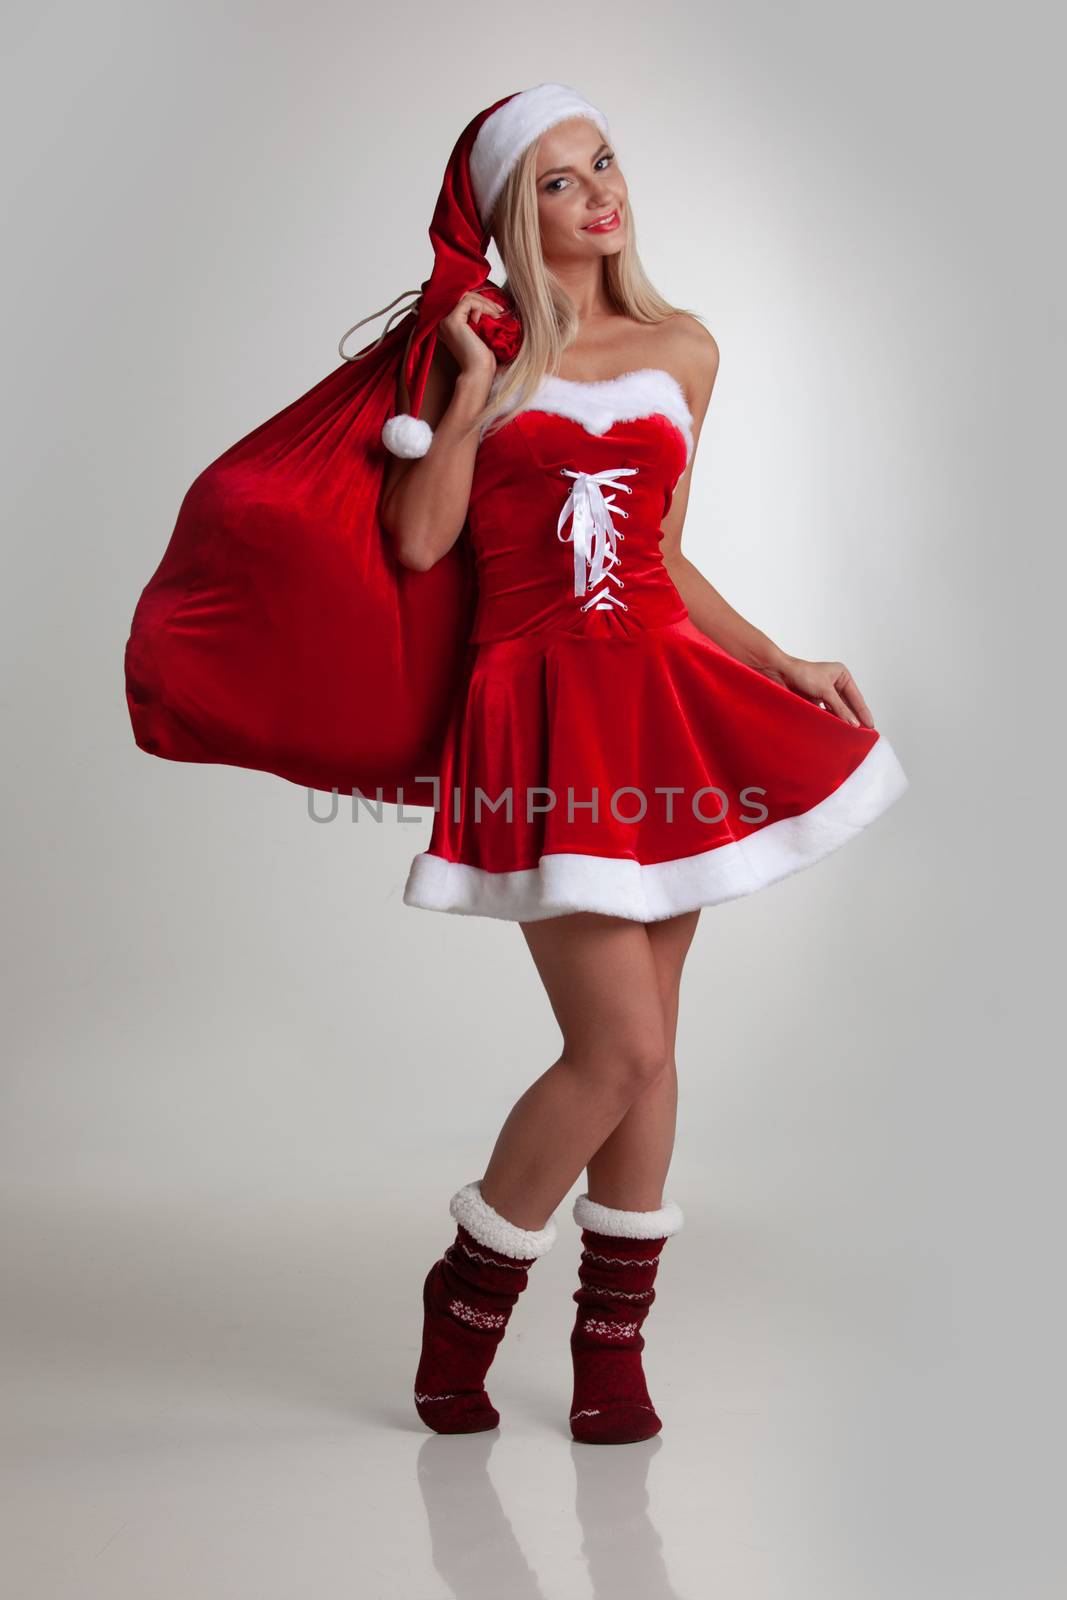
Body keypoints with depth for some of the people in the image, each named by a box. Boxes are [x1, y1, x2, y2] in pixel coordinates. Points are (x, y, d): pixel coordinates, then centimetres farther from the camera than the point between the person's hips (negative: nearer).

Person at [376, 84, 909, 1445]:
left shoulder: (682, 351, 13)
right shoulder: (477, 342, 4)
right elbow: (419, 543, -7)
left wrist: (781, 664, 12)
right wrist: (470, 385, -9)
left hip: (668, 697, 4)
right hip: (542, 708, -4)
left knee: (645, 1048, 7)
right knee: (619, 1050, -10)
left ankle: (613, 1347, 22)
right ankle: (468, 1295, 15)